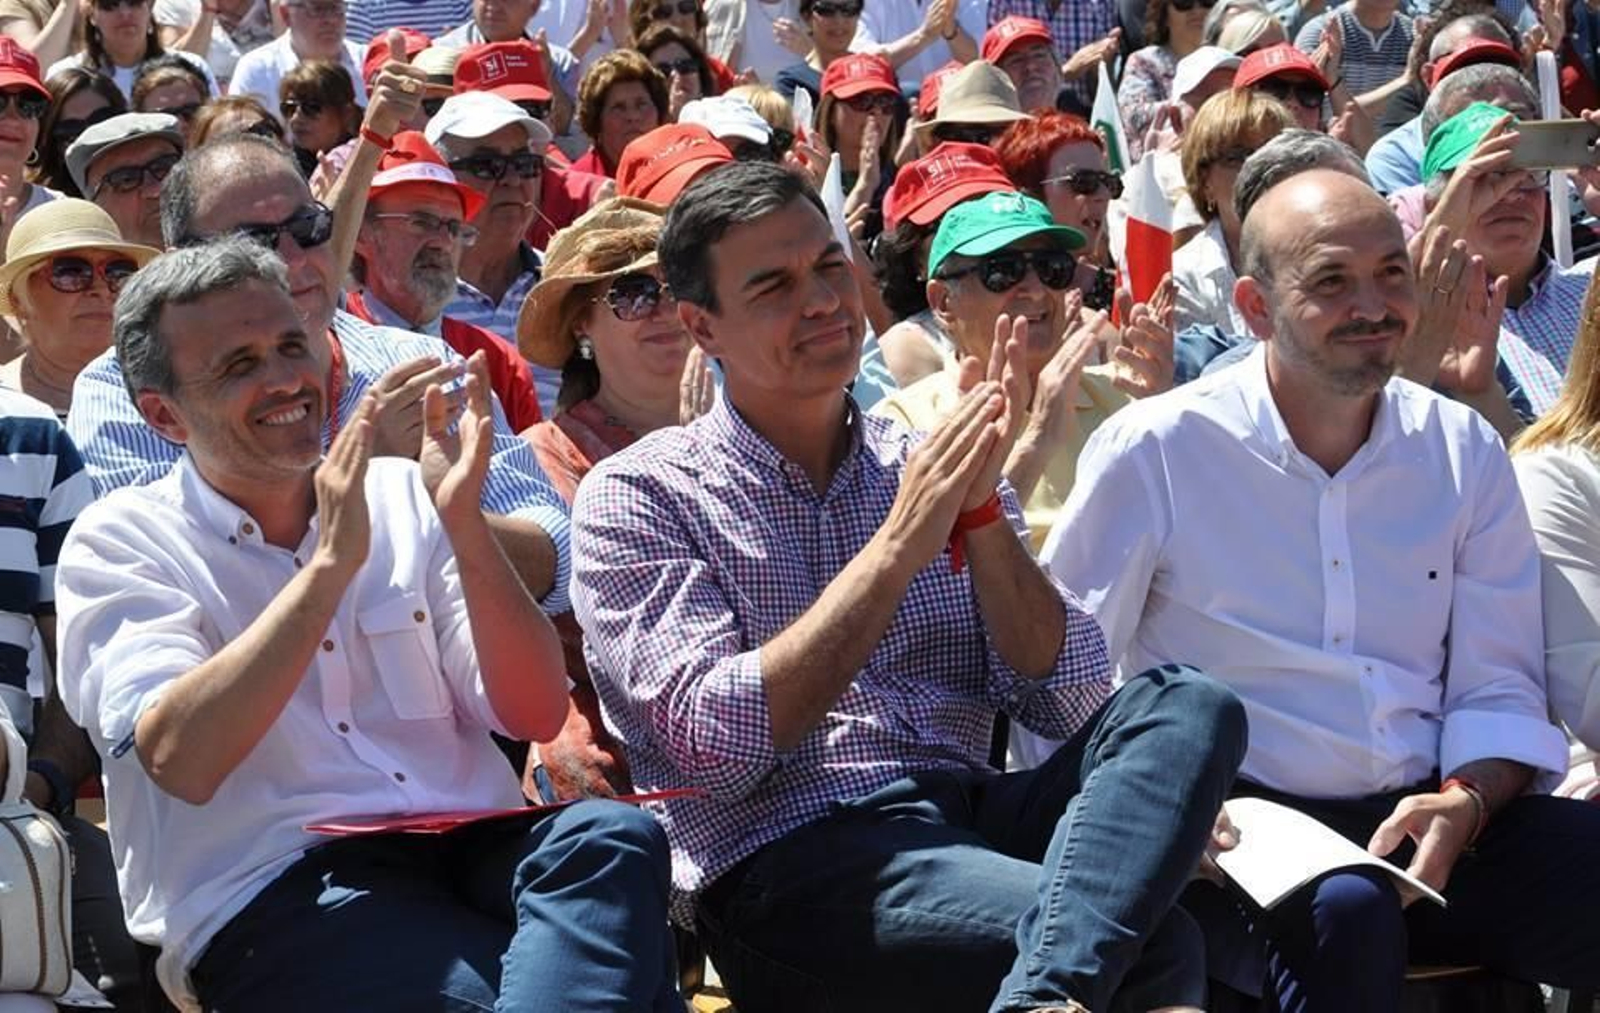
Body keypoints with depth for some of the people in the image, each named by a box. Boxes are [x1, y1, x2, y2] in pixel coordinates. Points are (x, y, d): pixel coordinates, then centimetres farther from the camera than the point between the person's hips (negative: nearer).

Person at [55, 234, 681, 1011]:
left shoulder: (402, 498, 16)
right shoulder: (121, 544, 6)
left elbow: (535, 715, 7)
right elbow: (181, 759, -13)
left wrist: (464, 524, -5)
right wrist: (330, 563, -16)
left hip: (475, 856, 6)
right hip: (273, 899, -6)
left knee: (613, 836, -31)